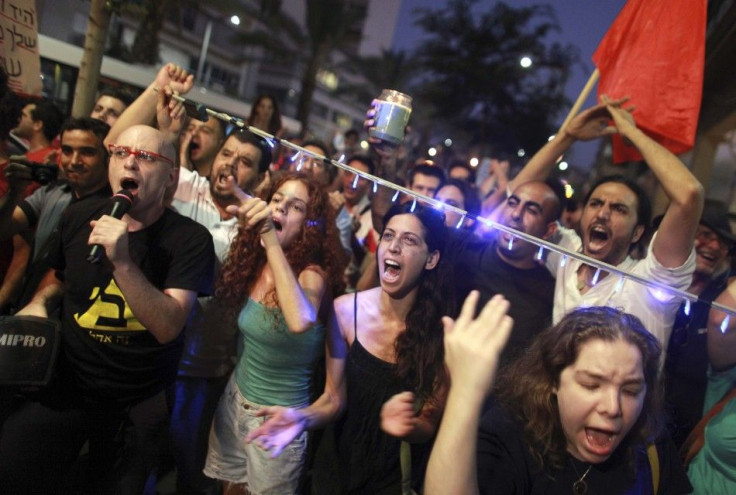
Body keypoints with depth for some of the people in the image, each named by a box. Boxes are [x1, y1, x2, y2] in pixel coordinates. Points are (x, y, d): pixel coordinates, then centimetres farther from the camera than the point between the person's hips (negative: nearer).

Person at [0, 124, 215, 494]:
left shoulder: (190, 238, -17)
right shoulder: (78, 217, -4)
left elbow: (168, 327, -27)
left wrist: (122, 261, -36)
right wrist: (39, 303, -2)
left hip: (139, 404, -2)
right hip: (65, 385, 3)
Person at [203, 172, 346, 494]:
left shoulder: (312, 273, -22)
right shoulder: (257, 264, -4)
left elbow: (300, 321, -44)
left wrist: (270, 238, -45)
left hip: (278, 413, -5)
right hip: (236, 397, 6)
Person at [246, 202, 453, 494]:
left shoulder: (442, 332, -19)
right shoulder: (345, 310, -15)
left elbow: (429, 425, -12)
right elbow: (334, 399, -7)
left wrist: (408, 426, -33)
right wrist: (303, 417, -27)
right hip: (340, 462, 2)